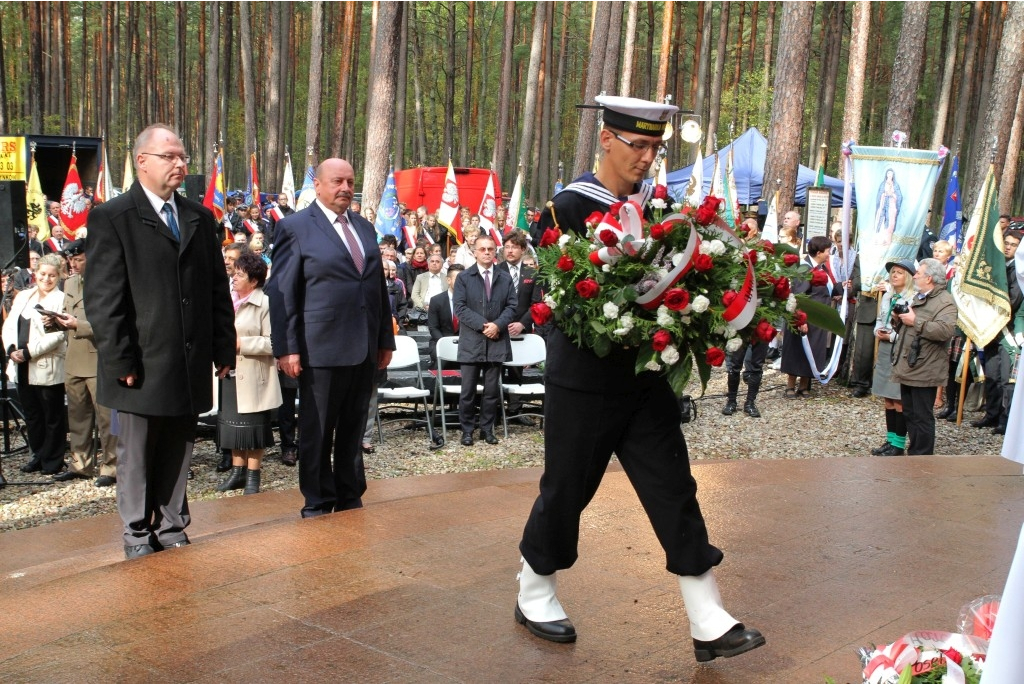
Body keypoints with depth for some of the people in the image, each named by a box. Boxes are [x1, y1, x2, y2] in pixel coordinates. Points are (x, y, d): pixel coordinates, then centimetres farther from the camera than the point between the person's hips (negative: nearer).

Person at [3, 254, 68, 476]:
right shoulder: (23, 296, 14)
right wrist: (11, 349, -6)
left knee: (52, 416, 3)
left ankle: (53, 462, 13)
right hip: (22, 366, 7)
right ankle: (38, 456, 27)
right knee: (31, 414, 14)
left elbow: (57, 335, -16)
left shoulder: (61, 300, -8)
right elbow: (9, 325, 12)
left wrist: (28, 352, -17)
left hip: (47, 368, -7)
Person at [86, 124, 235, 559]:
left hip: (190, 366, 4)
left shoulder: (200, 218, 12)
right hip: (142, 366, -4)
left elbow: (218, 290, 12)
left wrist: (223, 349, 6)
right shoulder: (111, 218, -3)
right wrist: (119, 360, -13)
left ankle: (172, 530, 24)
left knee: (178, 454, 12)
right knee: (136, 456, 8)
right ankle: (138, 536, 21)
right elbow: (103, 299, -8)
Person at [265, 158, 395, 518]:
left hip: (365, 349, 5)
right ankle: (317, 505, 18)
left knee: (352, 429, 13)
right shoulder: (295, 227, -3)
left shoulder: (364, 227, 14)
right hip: (321, 349, -5)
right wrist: (287, 348, -12)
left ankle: (350, 500, 25)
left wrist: (386, 339, 14)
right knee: (317, 432, 6)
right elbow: (281, 292, -6)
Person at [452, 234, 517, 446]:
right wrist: (482, 325, -14)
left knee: (492, 389, 5)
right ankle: (467, 430, 10)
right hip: (471, 341, -2)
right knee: (468, 389, 1)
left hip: (496, 341, 2)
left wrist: (497, 325, -13)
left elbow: (511, 306, 4)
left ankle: (487, 429, 16)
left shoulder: (505, 278, 9)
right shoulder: (464, 277, 3)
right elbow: (459, 308, -5)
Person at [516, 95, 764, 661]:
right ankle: (533, 597, 31)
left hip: (645, 380, 5)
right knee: (565, 491, 8)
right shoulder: (568, 207, -11)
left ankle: (710, 626, 10)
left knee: (674, 492, 4)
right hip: (584, 382, -5)